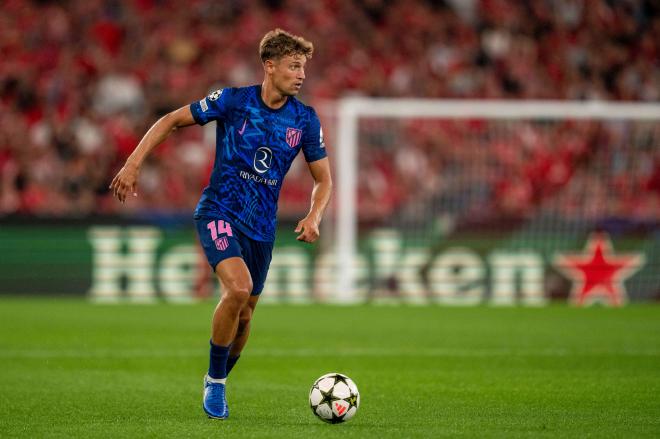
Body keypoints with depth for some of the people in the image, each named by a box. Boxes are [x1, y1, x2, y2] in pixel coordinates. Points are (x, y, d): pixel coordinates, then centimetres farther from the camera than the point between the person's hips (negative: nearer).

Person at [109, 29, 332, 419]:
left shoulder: (306, 119, -1)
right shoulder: (233, 101, -9)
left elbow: (323, 180, 8)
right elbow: (172, 121, 0)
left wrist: (314, 217, -12)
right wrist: (133, 165, -8)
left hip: (262, 226, 4)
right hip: (219, 212, -4)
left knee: (244, 315, 9)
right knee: (239, 288, -27)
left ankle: (218, 382, 35)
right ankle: (215, 382, -10)